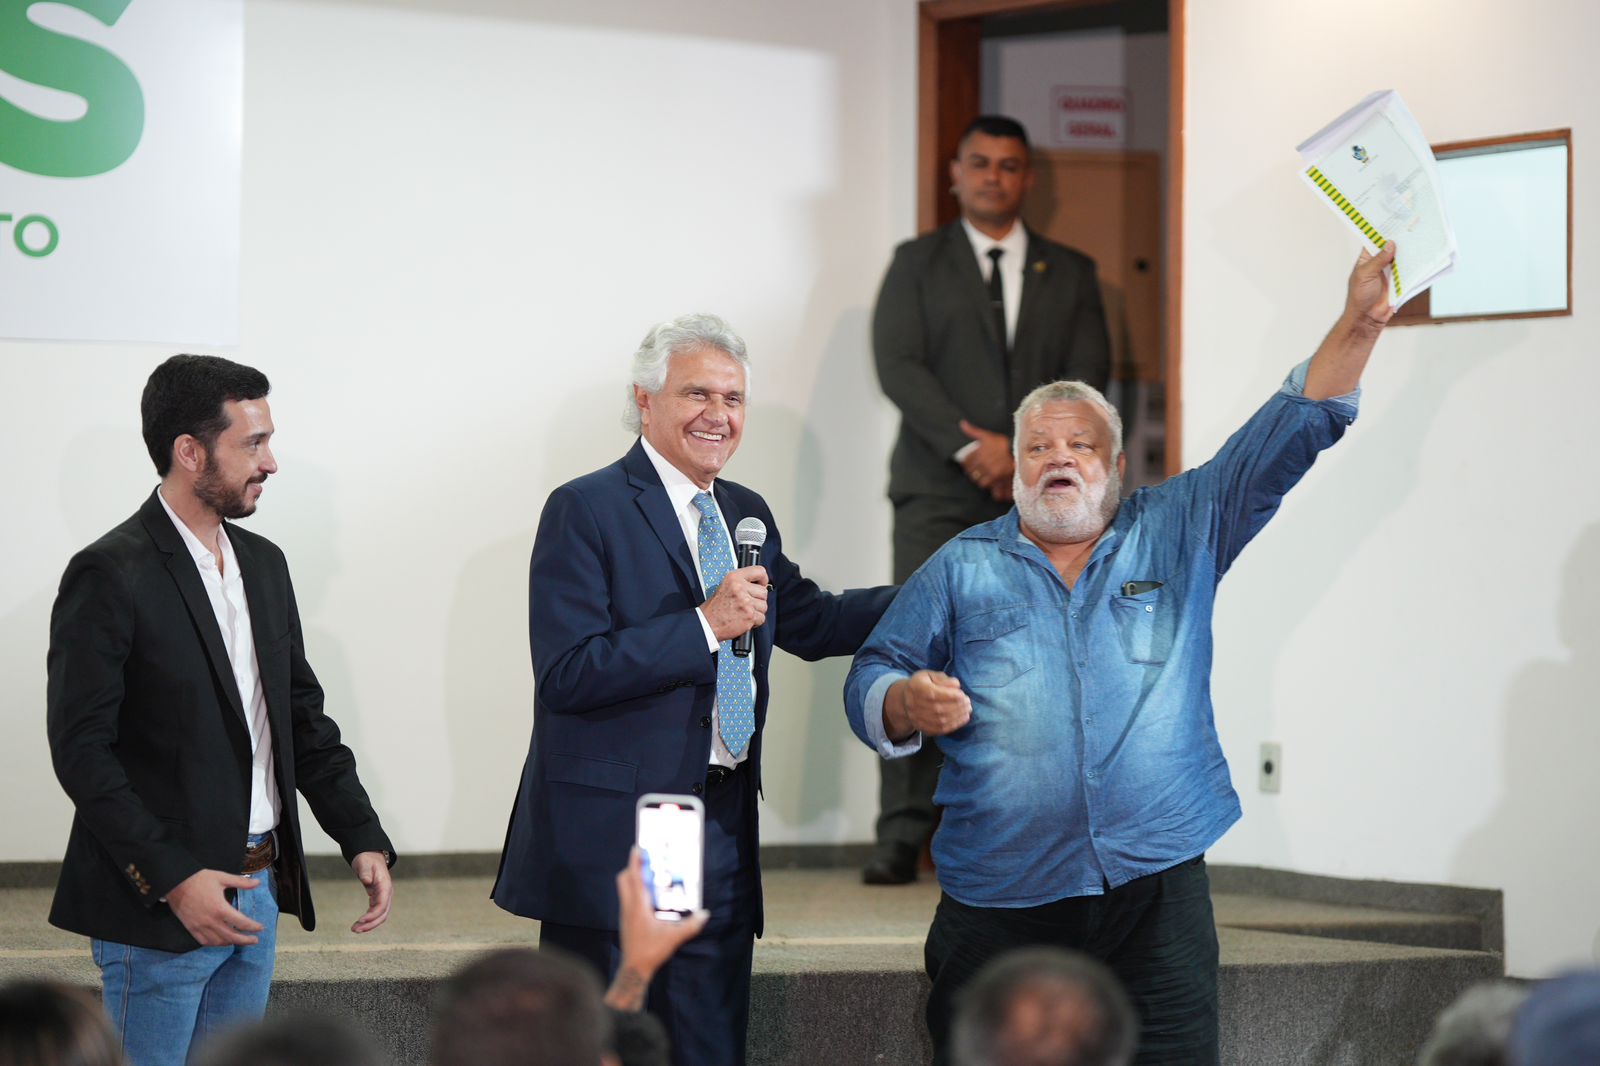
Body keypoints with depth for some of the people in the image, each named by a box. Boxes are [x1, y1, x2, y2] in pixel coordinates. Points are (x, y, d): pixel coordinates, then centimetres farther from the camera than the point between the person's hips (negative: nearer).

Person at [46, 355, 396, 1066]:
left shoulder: (263, 563, 11)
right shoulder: (110, 576, -13)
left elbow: (302, 716, 17)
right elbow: (82, 750, -16)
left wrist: (363, 839, 5)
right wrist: (172, 880, -21)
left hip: (255, 895, 8)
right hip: (156, 907, -7)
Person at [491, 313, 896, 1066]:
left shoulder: (746, 514, 14)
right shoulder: (585, 511, -10)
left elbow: (808, 622, 23)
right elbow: (566, 672, -18)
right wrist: (705, 626, -21)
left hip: (723, 828, 7)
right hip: (613, 833, -7)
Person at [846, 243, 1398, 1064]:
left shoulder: (1180, 533, 11)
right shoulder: (963, 569, 11)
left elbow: (1286, 438, 5)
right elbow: (871, 680, 11)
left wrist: (1359, 325, -6)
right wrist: (910, 703, -13)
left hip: (1154, 886, 0)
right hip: (1001, 897, 0)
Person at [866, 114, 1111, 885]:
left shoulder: (1070, 273, 16)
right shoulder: (917, 264, 11)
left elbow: (1087, 374, 6)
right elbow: (898, 366, -1)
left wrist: (1026, 450, -10)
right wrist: (969, 447, -13)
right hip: (939, 491, -1)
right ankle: (902, 835, -10)